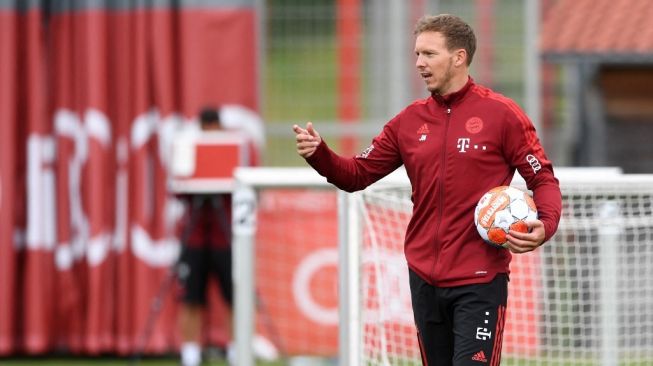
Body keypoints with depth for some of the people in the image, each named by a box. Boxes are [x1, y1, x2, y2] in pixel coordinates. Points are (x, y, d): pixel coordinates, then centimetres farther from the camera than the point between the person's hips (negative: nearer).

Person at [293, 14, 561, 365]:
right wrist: (318, 154, -8)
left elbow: (543, 178, -2)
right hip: (425, 280, 5)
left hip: (479, 282, -5)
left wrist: (544, 225, -21)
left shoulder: (501, 114, -4)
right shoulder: (410, 120, 9)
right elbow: (357, 175, 11)